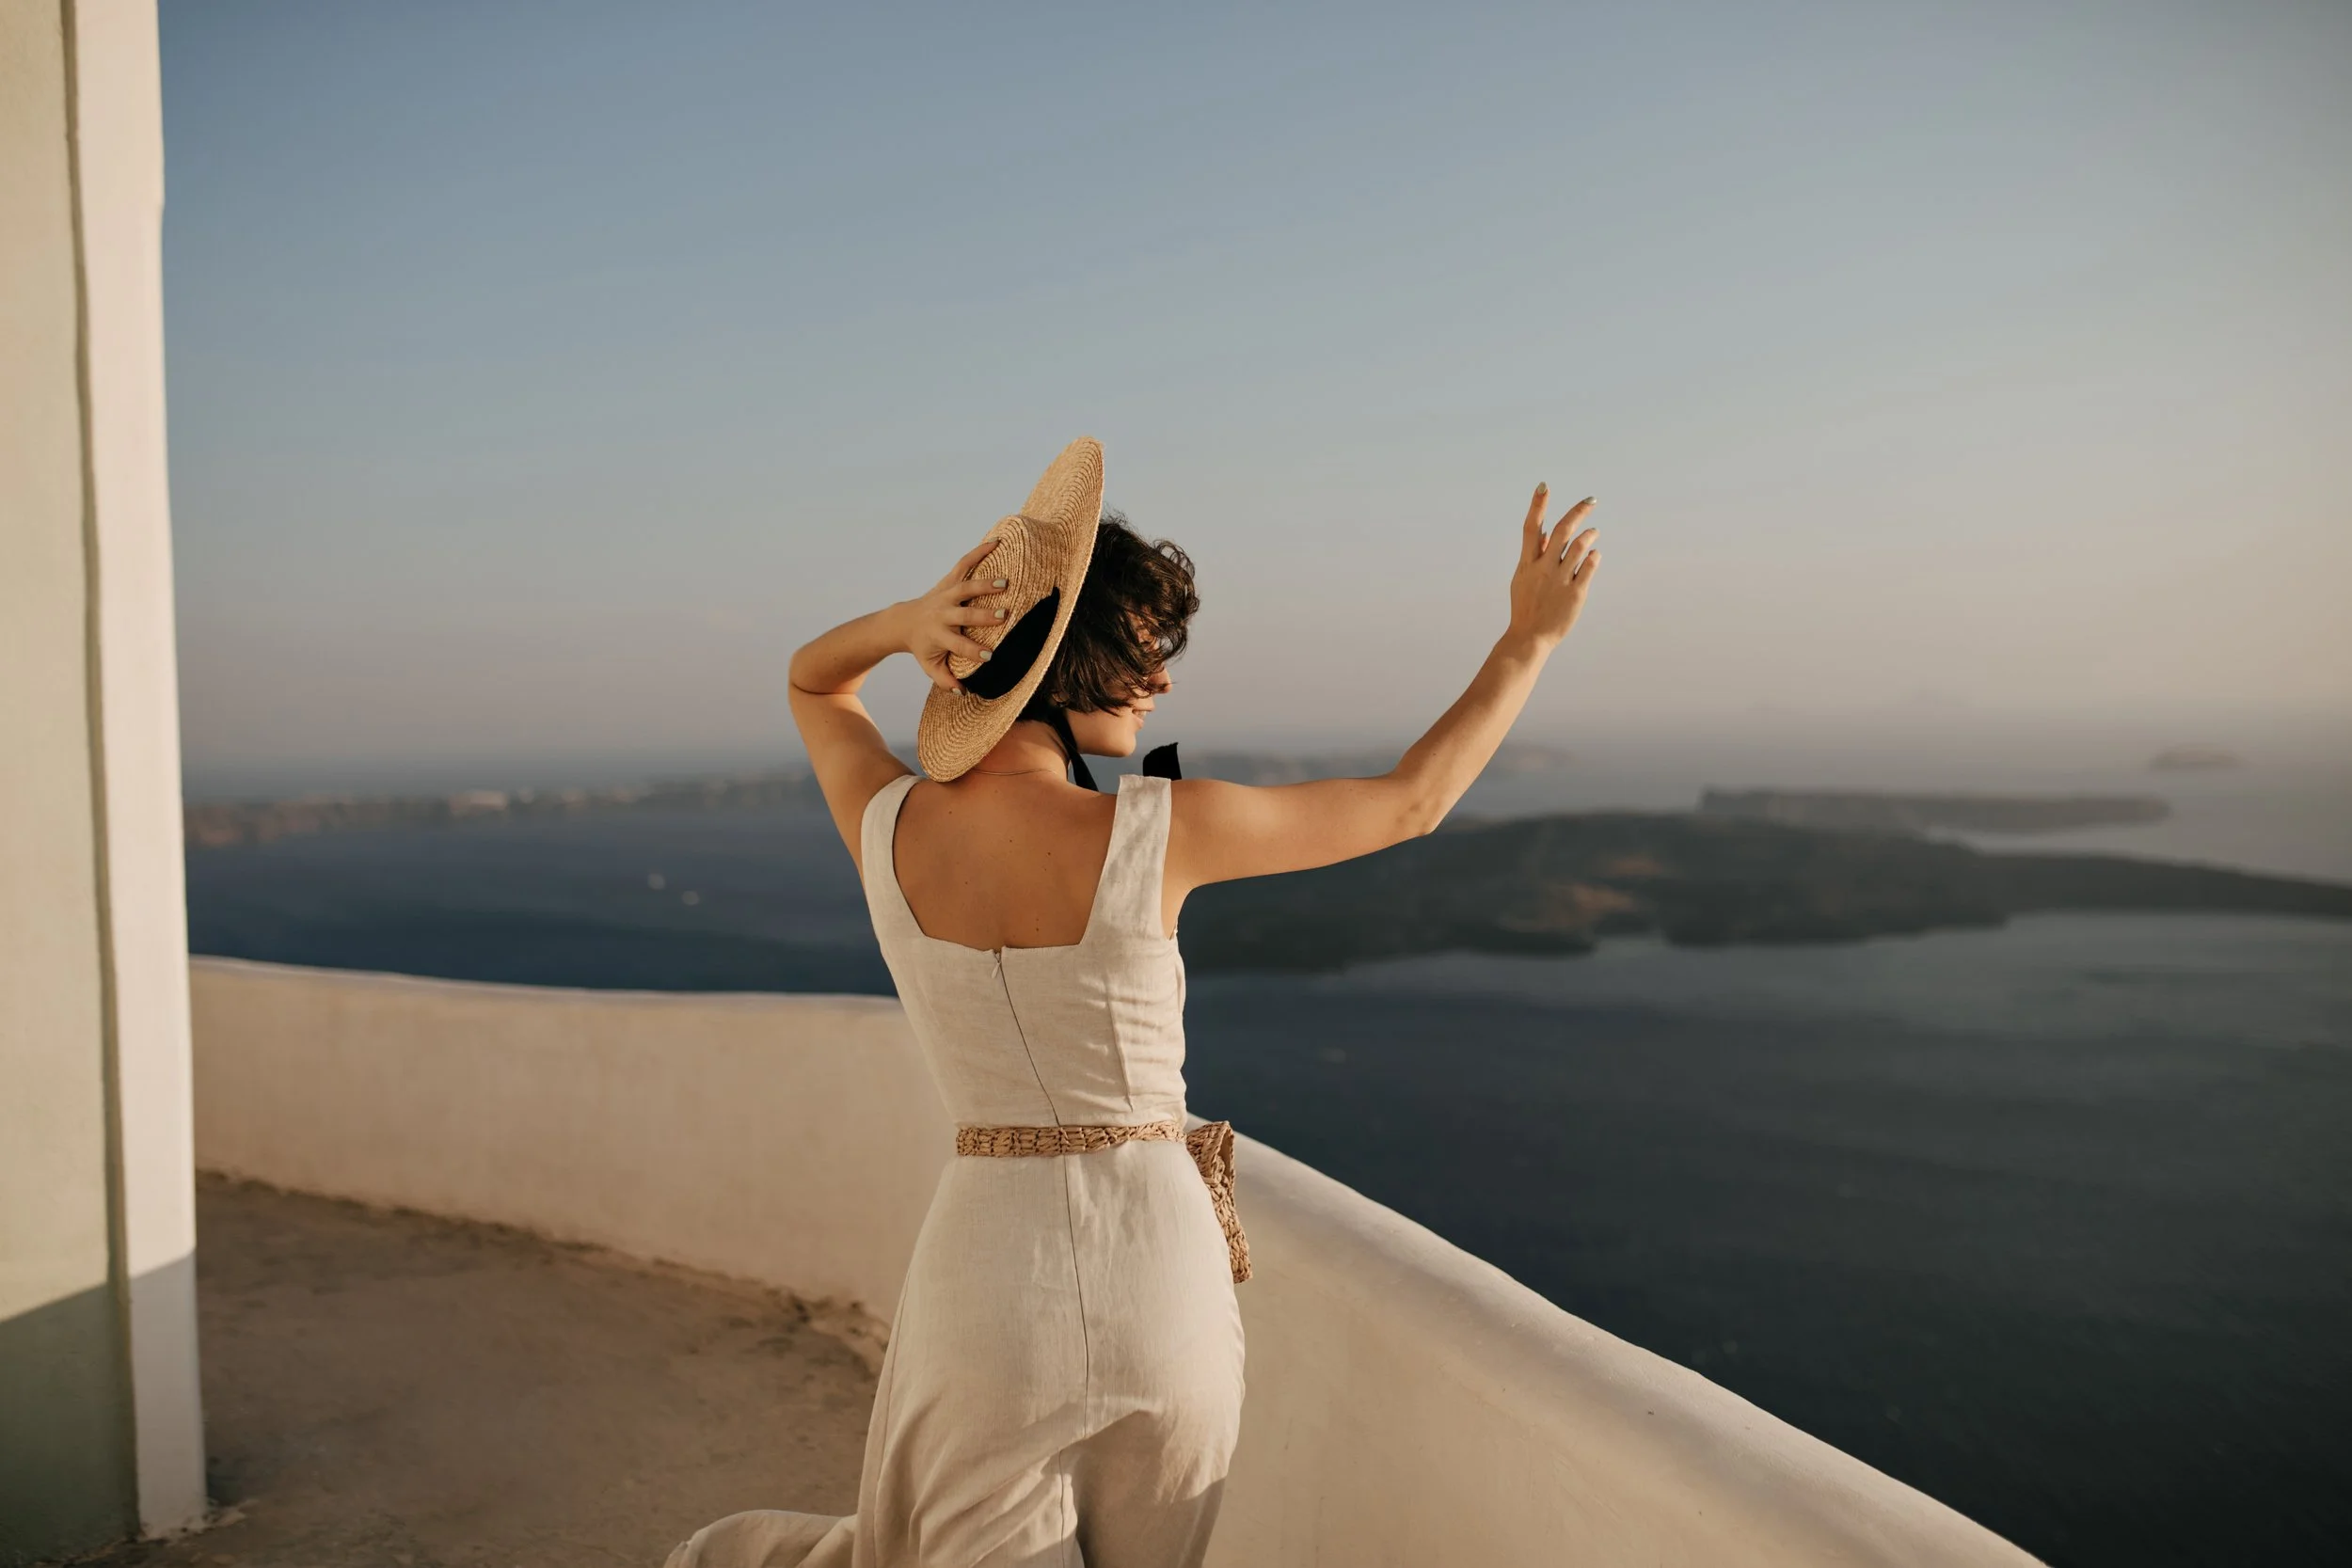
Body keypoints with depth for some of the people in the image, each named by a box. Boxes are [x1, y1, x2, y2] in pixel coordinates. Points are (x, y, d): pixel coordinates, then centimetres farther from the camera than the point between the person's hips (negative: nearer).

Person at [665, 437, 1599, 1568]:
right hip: (1158, 1262, -2)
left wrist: (910, 618, -5)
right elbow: (1410, 803, 0)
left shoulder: (887, 828, -6)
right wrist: (1531, 638, 10)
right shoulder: (1158, 829, -15)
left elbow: (811, 679, 17)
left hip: (985, 1254, 2)